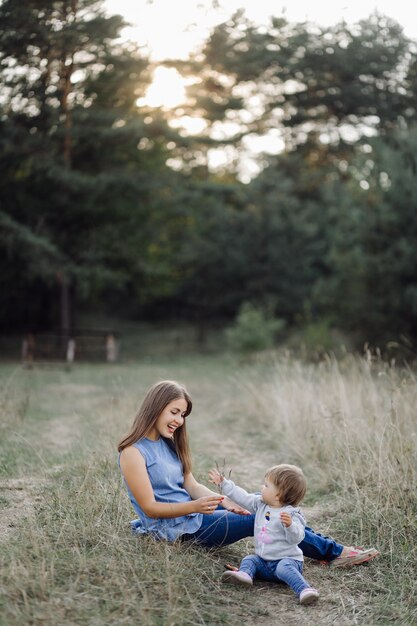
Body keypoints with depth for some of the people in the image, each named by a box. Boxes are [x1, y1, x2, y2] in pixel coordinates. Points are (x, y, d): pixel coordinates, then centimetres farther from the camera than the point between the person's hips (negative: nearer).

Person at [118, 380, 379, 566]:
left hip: (190, 512, 8)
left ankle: (326, 544, 3)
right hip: (176, 529, -8)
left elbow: (191, 485, 6)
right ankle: (334, 553, 2)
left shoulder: (168, 443, 9)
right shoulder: (133, 452, -17)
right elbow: (149, 508, -20)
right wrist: (195, 506, -32)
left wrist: (225, 501, -12)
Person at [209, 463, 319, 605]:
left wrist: (290, 525, -43)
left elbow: (296, 538, -23)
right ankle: (244, 574, -38)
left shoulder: (291, 514, -15)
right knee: (249, 560, -10)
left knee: (284, 567, -34)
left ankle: (304, 589, -47)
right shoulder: (260, 504, 7)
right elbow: (242, 497, 13)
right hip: (263, 560, 8)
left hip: (286, 559, -8)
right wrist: (223, 483, 15)